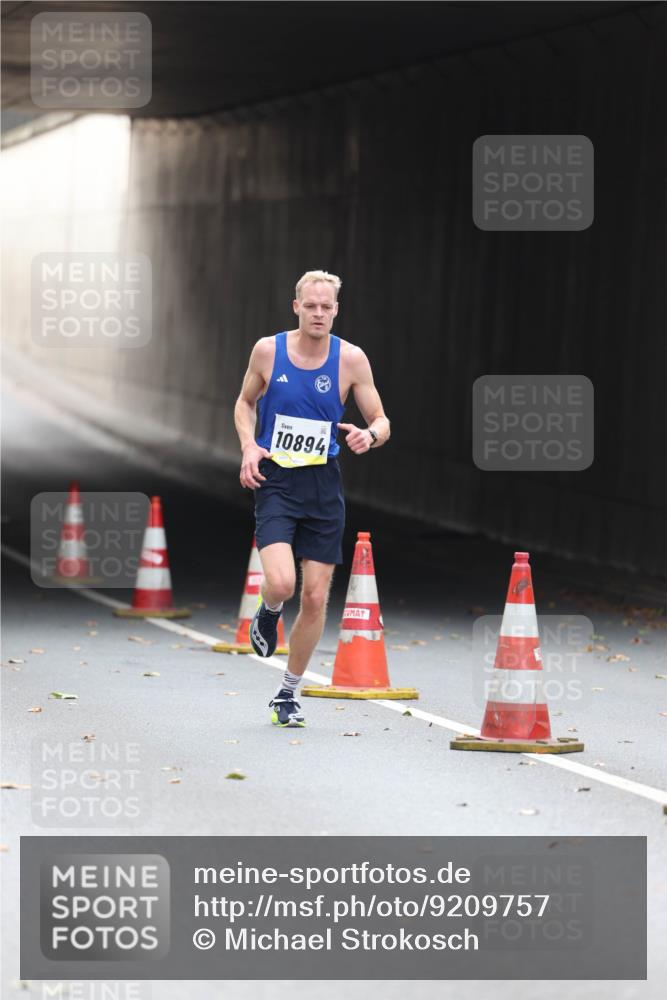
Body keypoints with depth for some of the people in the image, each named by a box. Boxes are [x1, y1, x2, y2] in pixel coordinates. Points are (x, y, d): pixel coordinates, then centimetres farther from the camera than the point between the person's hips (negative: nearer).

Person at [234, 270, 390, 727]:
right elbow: (245, 402, 13)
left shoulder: (351, 359, -4)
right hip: (275, 482, -2)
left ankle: (289, 693, 21)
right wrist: (249, 445, -5)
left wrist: (370, 436, -22)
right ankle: (269, 613, 17)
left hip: (323, 485, 2)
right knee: (281, 582, -22)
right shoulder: (268, 350, -3)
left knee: (316, 597, 3)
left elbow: (381, 422, 2)